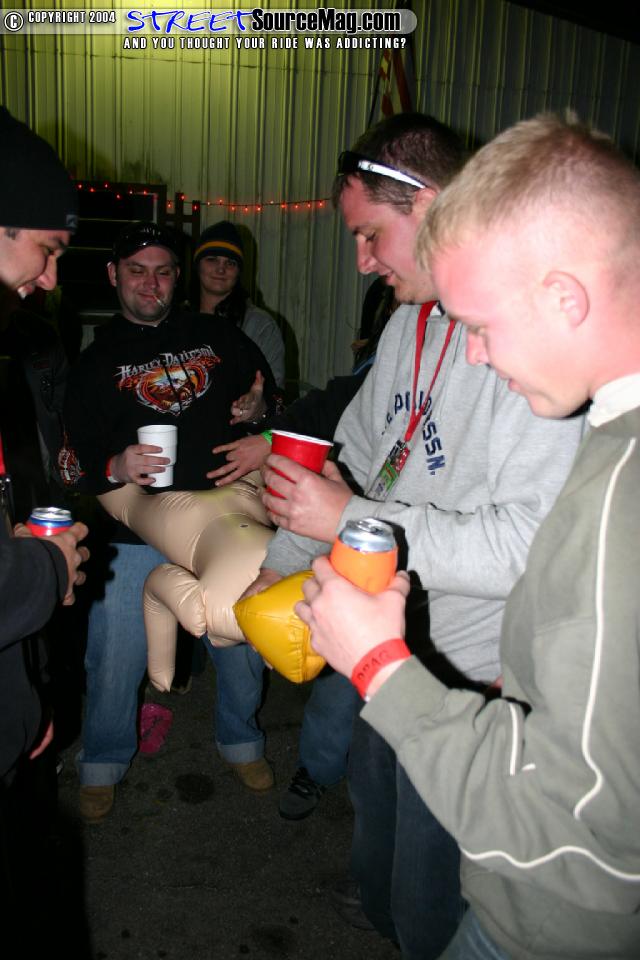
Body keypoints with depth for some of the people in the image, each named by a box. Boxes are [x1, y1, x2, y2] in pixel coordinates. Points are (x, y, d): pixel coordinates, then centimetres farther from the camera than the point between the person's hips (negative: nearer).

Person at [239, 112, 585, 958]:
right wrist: (278, 567, 16)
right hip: (386, 635, 9)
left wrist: (354, 522, -29)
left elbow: (533, 542, -33)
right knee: (374, 790, 32)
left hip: (466, 666, -9)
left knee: (431, 867, 15)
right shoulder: (411, 321, 4)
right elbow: (352, 464, 14)